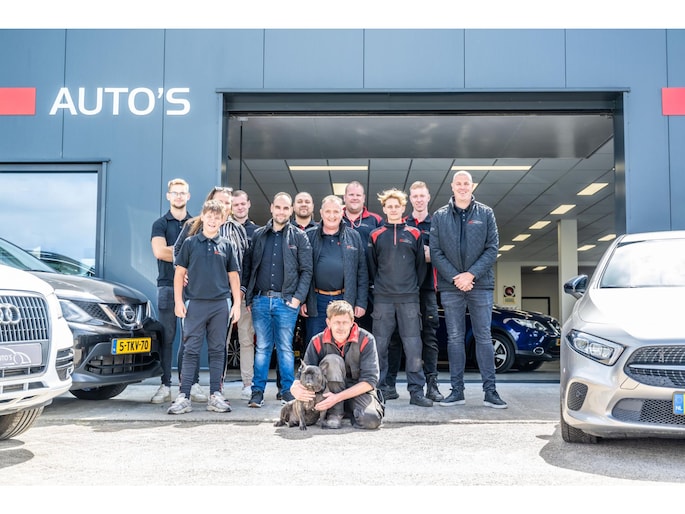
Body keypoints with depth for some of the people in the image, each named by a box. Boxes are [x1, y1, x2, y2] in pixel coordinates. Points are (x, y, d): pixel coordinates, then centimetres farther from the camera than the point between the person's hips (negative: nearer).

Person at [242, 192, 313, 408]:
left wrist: (298, 297, -8)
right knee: (262, 347, 6)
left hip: (286, 301, -2)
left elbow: (306, 270, 1)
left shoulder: (299, 237, 4)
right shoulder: (258, 235, 9)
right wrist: (248, 298, 3)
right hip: (260, 300, 2)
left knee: (285, 347, 3)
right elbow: (248, 266, 9)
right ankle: (258, 391, 13)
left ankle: (288, 390, 12)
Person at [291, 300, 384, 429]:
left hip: (359, 392, -1)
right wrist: (295, 388, -36)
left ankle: (352, 412, 3)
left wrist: (338, 397, -28)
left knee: (371, 420, -33)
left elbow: (370, 380, -17)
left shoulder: (366, 340, -13)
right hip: (329, 394, 1)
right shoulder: (317, 342, -9)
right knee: (332, 360, -27)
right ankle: (334, 414, -19)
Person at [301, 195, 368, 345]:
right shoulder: (309, 236, 5)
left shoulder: (354, 237, 7)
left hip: (345, 301, 1)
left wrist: (361, 302, 0)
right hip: (316, 301, 0)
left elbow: (362, 272, 6)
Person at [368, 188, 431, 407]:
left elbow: (421, 264, 11)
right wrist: (380, 285, 8)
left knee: (413, 346, -3)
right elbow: (371, 266, 13)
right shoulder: (376, 236, 9)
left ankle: (416, 391, 2)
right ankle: (378, 389, 8)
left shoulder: (414, 234, 9)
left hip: (409, 299, 0)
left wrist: (414, 286, 7)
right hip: (383, 299, 0)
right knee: (380, 346, 1)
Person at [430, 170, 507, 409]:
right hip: (451, 286, 1)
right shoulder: (440, 216, 7)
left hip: (481, 284, -1)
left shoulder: (486, 214, 6)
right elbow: (435, 251, 1)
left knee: (484, 337, 1)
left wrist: (471, 274, -11)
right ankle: (457, 391, 11)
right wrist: (454, 278, -10)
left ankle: (490, 391, 6)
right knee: (454, 338, 5)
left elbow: (492, 248, 0)